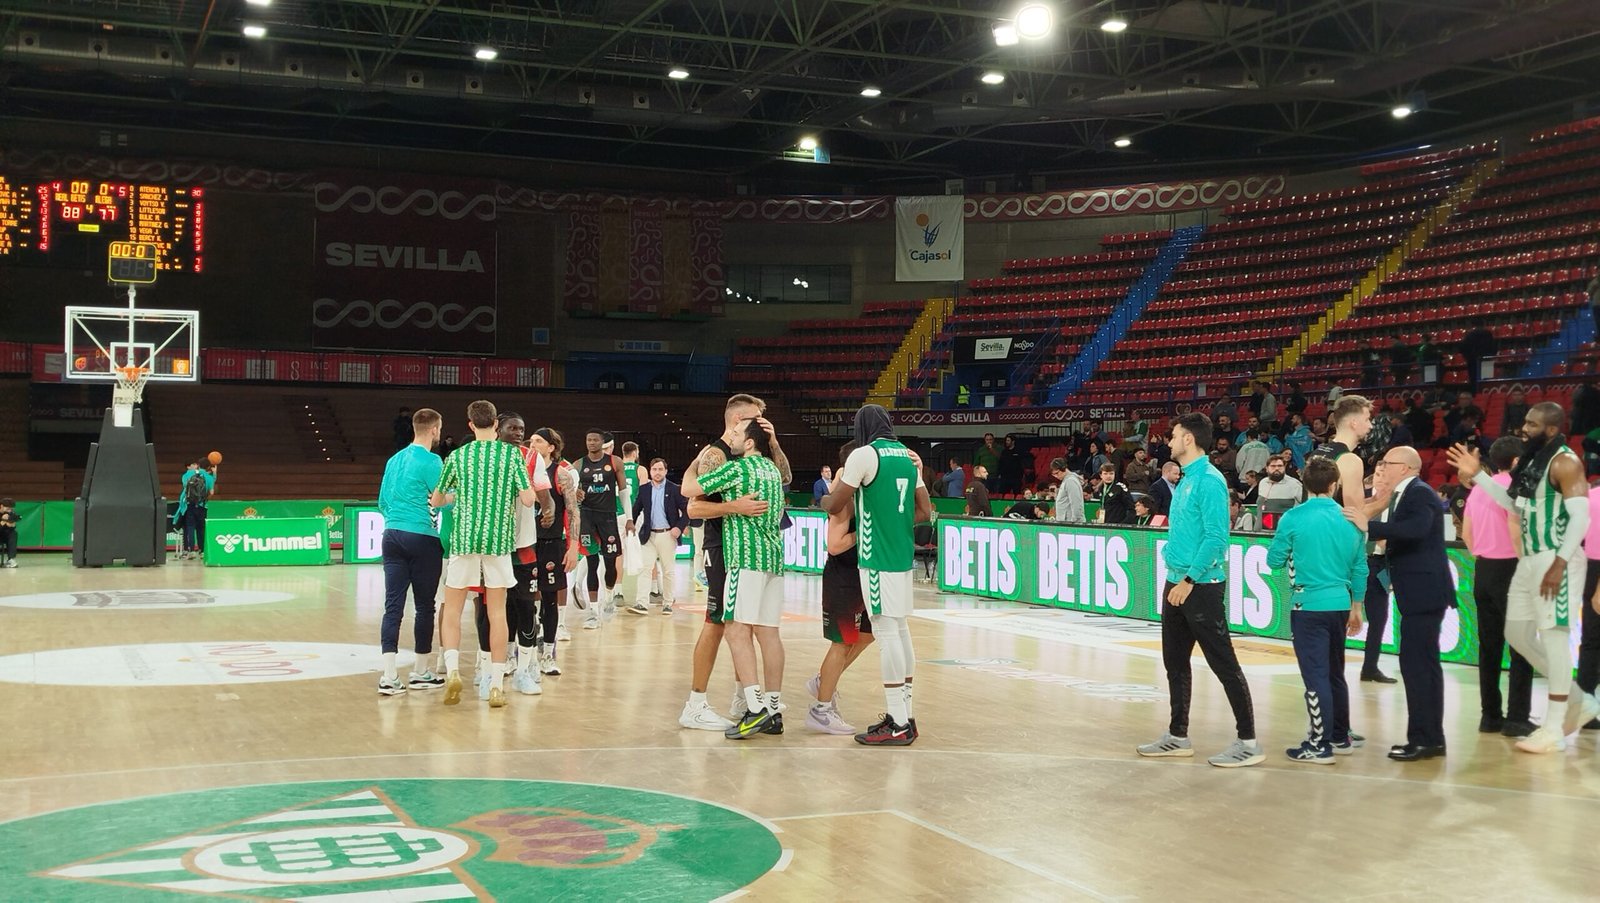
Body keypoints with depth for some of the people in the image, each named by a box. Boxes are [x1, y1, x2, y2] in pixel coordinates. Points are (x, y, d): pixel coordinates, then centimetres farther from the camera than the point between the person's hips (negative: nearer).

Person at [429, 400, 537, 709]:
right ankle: (496, 684, 4)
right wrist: (529, 490, 17)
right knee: (497, 612, 5)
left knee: (452, 609, 10)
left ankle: (452, 669, -9)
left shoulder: (457, 456, 3)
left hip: (463, 538, 0)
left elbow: (435, 501, 12)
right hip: (499, 539, 0)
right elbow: (528, 499, -5)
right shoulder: (511, 453, 0)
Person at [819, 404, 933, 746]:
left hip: (877, 558, -7)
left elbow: (834, 506, -6)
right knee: (900, 629, 13)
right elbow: (924, 511, 15)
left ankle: (898, 724, -6)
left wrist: (824, 499, 16)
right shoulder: (909, 456, 12)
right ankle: (905, 714, 19)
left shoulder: (864, 454, -9)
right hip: (903, 555, 8)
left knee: (886, 631, -6)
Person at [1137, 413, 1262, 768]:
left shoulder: (1209, 481, -15)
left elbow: (1216, 536, -21)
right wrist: (1173, 568, 13)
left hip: (1201, 587, -10)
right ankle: (1178, 736, 23)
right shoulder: (1185, 481, 14)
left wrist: (1189, 579, -20)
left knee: (1224, 664, -5)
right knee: (1175, 662, 14)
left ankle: (1248, 741, 1)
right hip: (1177, 583, 10)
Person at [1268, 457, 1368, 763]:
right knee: (1334, 673, 18)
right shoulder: (1350, 520, 2)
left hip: (1308, 605, -5)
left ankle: (1320, 745, -1)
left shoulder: (1294, 518, -11)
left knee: (1315, 675, -2)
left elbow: (1274, 560, -3)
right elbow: (1359, 568, 9)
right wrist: (1355, 607, 20)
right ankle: (1340, 736, 29)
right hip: (1340, 604, 5)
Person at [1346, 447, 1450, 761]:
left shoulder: (1420, 494, -13)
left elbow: (1416, 529, -31)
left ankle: (1423, 739, -7)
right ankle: (1431, 738, 23)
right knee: (1424, 664, 15)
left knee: (1416, 664, -10)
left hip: (1423, 593, -11)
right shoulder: (1405, 496, 16)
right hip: (1418, 594, 11)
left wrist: (1369, 526, -28)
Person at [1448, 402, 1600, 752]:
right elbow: (1514, 505, 22)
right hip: (1529, 559, 10)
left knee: (1554, 637, -6)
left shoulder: (1565, 463, -15)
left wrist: (1560, 564, -25)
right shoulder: (1531, 460, 13)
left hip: (1556, 561, -10)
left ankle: (1554, 729, 0)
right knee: (1518, 634, 13)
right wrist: (1477, 474, 14)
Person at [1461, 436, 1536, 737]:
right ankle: (1517, 718, -3)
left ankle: (1491, 715, 12)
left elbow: (1466, 532, 15)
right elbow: (1514, 527, -23)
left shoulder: (1478, 489, 12)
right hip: (1508, 569, -7)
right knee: (1521, 646, -2)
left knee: (1489, 645, 10)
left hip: (1483, 570, 7)